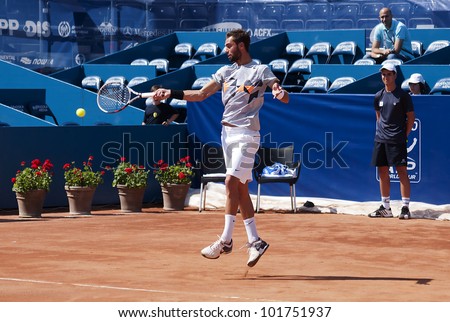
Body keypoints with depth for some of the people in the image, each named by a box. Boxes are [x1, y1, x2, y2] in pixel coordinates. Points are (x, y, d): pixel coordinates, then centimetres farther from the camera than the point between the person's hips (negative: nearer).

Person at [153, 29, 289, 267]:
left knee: (231, 182, -16)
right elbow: (201, 94, 17)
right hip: (227, 133, 7)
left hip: (246, 135, -7)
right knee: (240, 188, 6)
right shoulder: (226, 71, 14)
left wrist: (279, 92, -30)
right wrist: (171, 93, 8)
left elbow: (286, 99, -7)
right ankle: (255, 241, 9)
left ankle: (226, 240, -14)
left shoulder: (260, 71, -4)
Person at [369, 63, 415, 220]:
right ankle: (385, 208, 15)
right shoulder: (379, 96, 11)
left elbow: (411, 117, -2)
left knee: (402, 171, -8)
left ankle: (405, 208, -8)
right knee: (383, 172, 8)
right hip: (380, 139, 6)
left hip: (397, 140, -6)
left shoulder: (403, 95, -5)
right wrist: (382, 130, 10)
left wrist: (404, 135, -4)